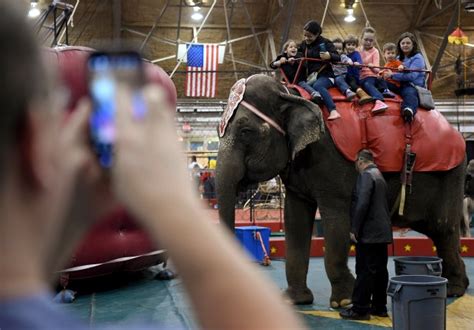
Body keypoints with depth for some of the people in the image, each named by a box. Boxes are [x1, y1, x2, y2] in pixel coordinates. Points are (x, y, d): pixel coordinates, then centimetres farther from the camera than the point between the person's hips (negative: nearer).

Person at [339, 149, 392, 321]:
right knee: (380, 270, 11)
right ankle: (379, 306, 18)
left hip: (368, 234, -9)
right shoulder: (379, 175, 18)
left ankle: (360, 309, -2)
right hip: (382, 232, 9)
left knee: (365, 271, -6)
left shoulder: (366, 176, -11)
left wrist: (354, 229, -16)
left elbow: (362, 204, -21)